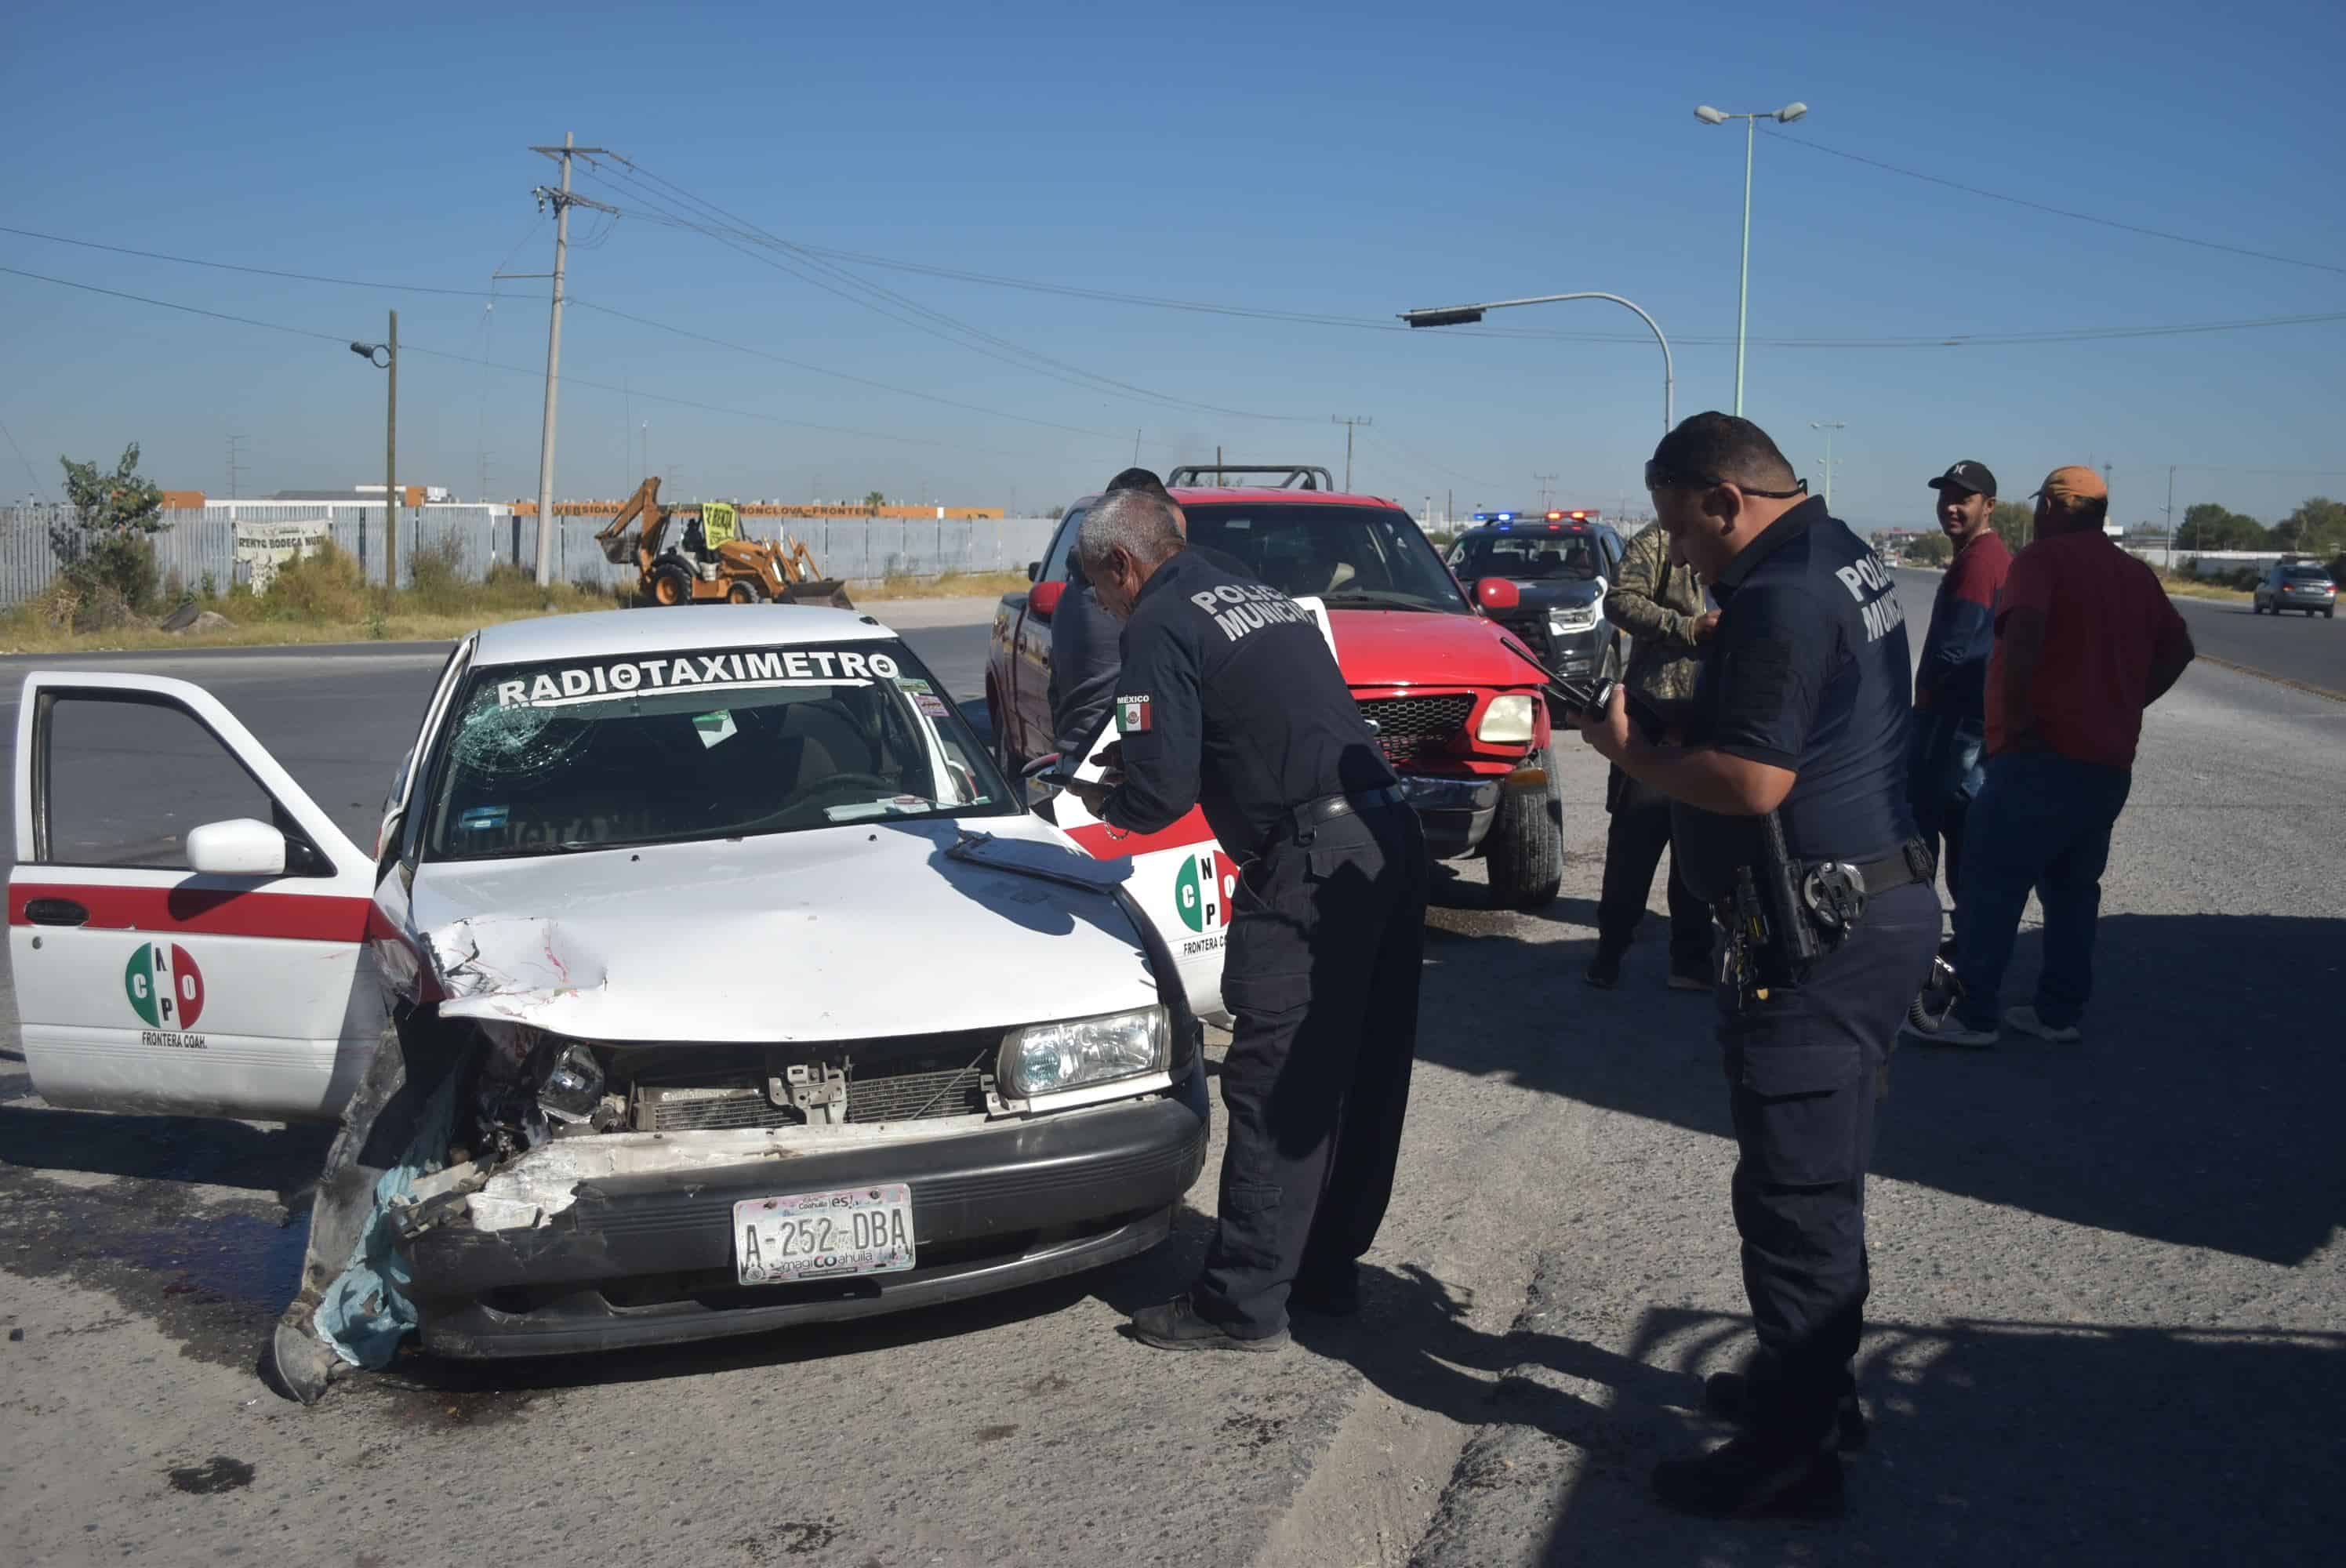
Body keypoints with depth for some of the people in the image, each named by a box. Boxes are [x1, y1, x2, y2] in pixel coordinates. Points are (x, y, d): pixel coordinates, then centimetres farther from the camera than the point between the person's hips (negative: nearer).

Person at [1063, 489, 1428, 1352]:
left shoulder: (1161, 627, -6)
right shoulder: (1263, 598, 21)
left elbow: (1163, 789, -14)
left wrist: (1103, 799, 8)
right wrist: (1141, 762, 26)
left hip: (1309, 867, -9)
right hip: (1391, 836, 9)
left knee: (1272, 1086, -2)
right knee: (1362, 1075, 15)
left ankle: (1243, 1304, 6)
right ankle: (1326, 1266, 29)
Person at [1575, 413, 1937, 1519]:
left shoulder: (1779, 596, -20)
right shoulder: (1844, 560, 14)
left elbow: (1752, 780, -26)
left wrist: (1630, 752, -11)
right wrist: (1683, 712, 11)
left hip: (1817, 937, -11)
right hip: (1881, 904, 11)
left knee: (1794, 1191, -2)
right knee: (1823, 1181, 21)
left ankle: (1792, 1452, 8)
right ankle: (1815, 1386, 35)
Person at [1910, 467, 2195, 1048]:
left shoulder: (2042, 559, -7)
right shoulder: (2136, 574, 15)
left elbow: (2026, 626, -25)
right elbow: (2178, 649, 17)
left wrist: (2018, 715, -18)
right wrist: (2123, 705, 15)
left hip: (2041, 756, -7)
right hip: (2109, 762, 8)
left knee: (1992, 884, -3)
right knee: (2072, 887, 15)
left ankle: (1973, 1016, -3)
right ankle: (2060, 1012, 17)